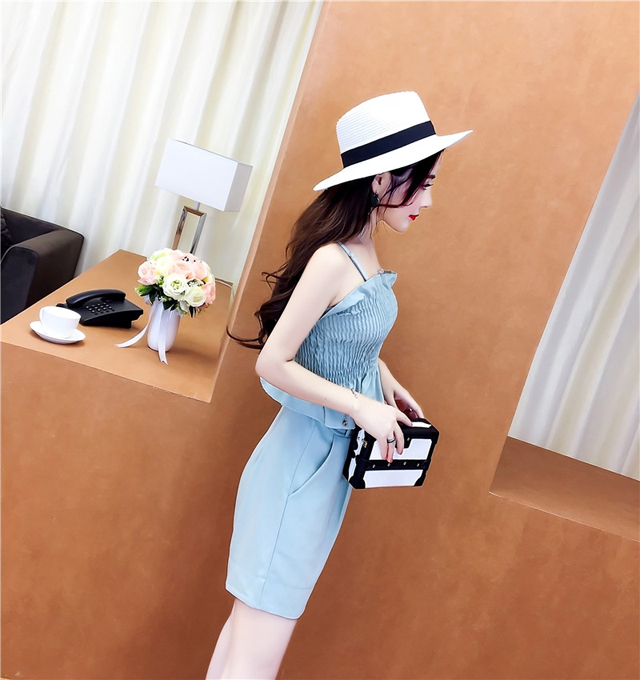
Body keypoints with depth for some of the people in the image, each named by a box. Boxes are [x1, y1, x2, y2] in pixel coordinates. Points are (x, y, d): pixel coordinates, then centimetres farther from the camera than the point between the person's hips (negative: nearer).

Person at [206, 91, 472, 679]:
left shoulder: (366, 255, 3)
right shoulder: (334, 260, -22)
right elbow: (273, 362, -21)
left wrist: (384, 377, 6)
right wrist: (361, 405, -19)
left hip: (334, 459, 8)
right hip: (305, 459, -8)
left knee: (250, 621, 20)